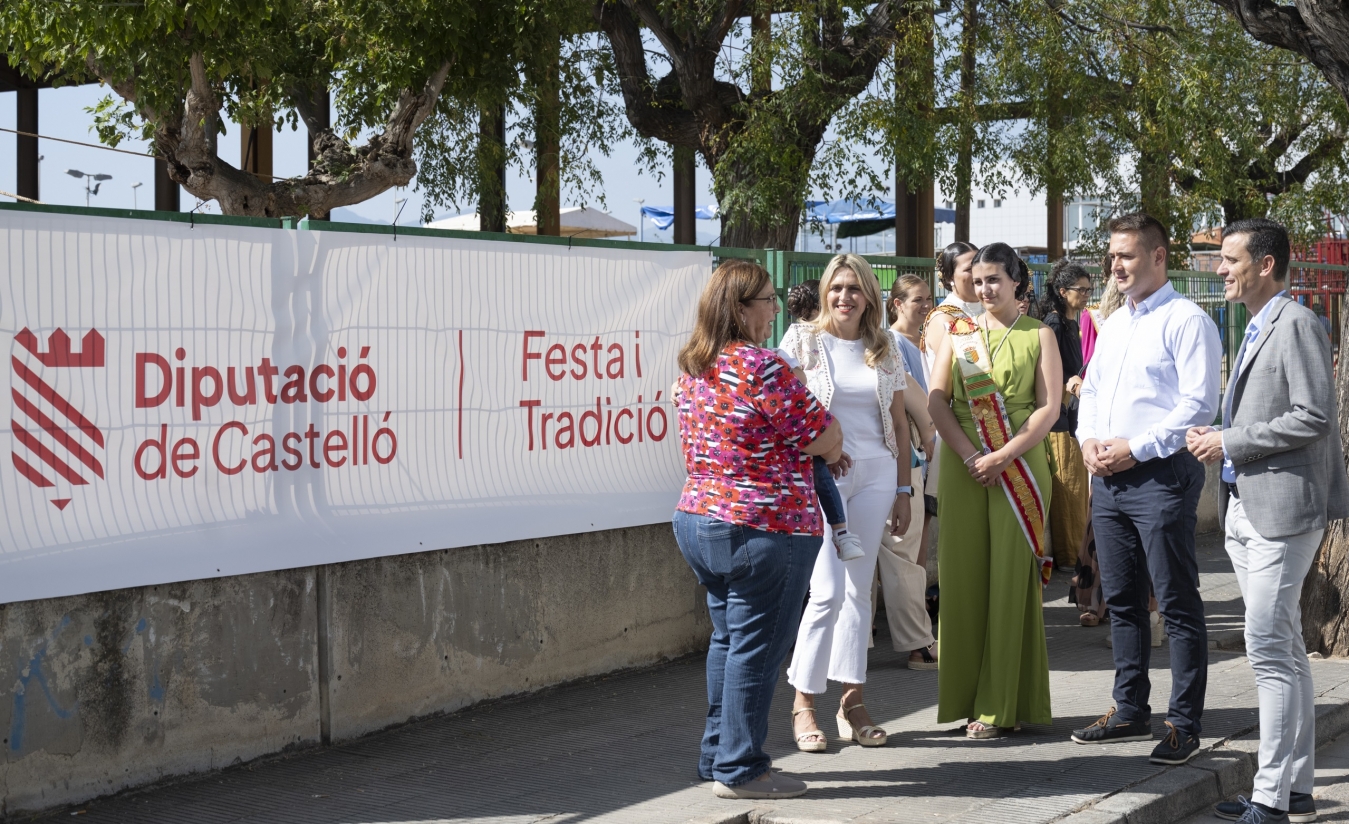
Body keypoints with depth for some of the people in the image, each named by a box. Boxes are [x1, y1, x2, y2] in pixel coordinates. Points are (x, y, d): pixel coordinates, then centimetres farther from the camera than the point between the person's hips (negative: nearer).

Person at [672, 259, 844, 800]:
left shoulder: (693, 369, 10)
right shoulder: (760, 366, -18)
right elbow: (827, 440, -15)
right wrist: (829, 446, 11)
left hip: (697, 519, 9)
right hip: (763, 529, -9)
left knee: (728, 640, 18)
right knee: (756, 648, 0)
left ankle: (718, 756, 26)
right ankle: (739, 769, 7)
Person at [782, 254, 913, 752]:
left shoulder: (884, 351, 10)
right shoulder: (802, 342, 0)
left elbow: (899, 423, 13)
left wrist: (903, 490, 10)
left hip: (875, 473, 4)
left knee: (859, 588, 7)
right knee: (828, 591, -10)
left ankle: (853, 701, 14)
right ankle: (804, 701, 3)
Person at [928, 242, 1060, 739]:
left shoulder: (1038, 335, 7)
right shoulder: (957, 333, 13)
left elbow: (1049, 408, -2)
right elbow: (937, 401, 4)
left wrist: (1001, 458, -13)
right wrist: (971, 457, -9)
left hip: (1020, 469, -2)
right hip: (961, 467, 2)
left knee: (1010, 579, -4)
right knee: (963, 577, 0)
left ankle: (1002, 704, -1)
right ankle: (967, 696, 8)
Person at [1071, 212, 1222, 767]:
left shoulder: (1186, 321, -8)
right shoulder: (1114, 323, 18)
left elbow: (1199, 405, -15)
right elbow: (1091, 390, 22)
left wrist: (1134, 449, -17)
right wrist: (1089, 440, 3)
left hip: (1161, 476, -8)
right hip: (1108, 477, 8)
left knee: (1178, 605, -2)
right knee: (1121, 601, 14)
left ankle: (1184, 725, 2)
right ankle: (1130, 711, 24)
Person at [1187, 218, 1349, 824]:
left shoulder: (1295, 325, -12)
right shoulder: (1256, 330, 19)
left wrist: (1230, 442, -15)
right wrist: (1216, 439, 7)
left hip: (1283, 508, -10)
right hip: (1247, 509, 10)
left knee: (1269, 650, -10)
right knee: (1285, 651, 13)